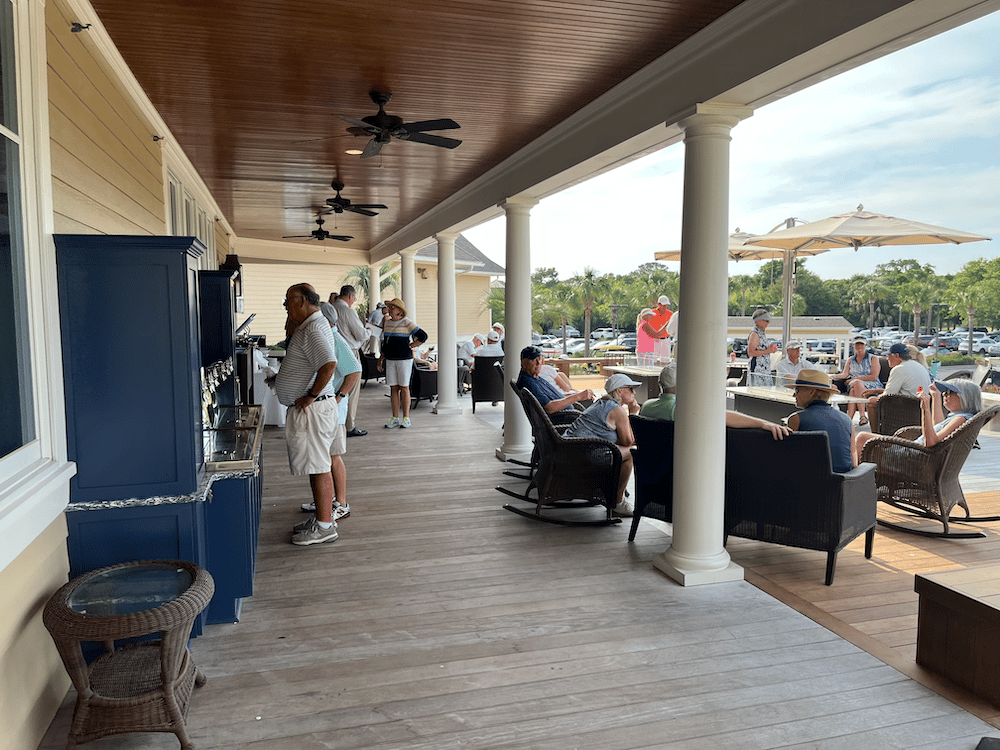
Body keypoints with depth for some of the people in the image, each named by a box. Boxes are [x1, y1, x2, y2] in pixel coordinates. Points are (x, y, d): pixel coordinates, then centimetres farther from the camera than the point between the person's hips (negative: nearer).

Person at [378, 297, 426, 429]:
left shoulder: (407, 323, -7)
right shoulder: (387, 322, 12)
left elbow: (423, 336, -10)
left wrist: (410, 346, -7)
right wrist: (381, 359, 16)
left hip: (404, 359, -5)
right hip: (390, 360, 5)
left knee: (404, 388, -1)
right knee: (394, 388, 6)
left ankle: (406, 418, 7)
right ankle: (395, 418, 12)